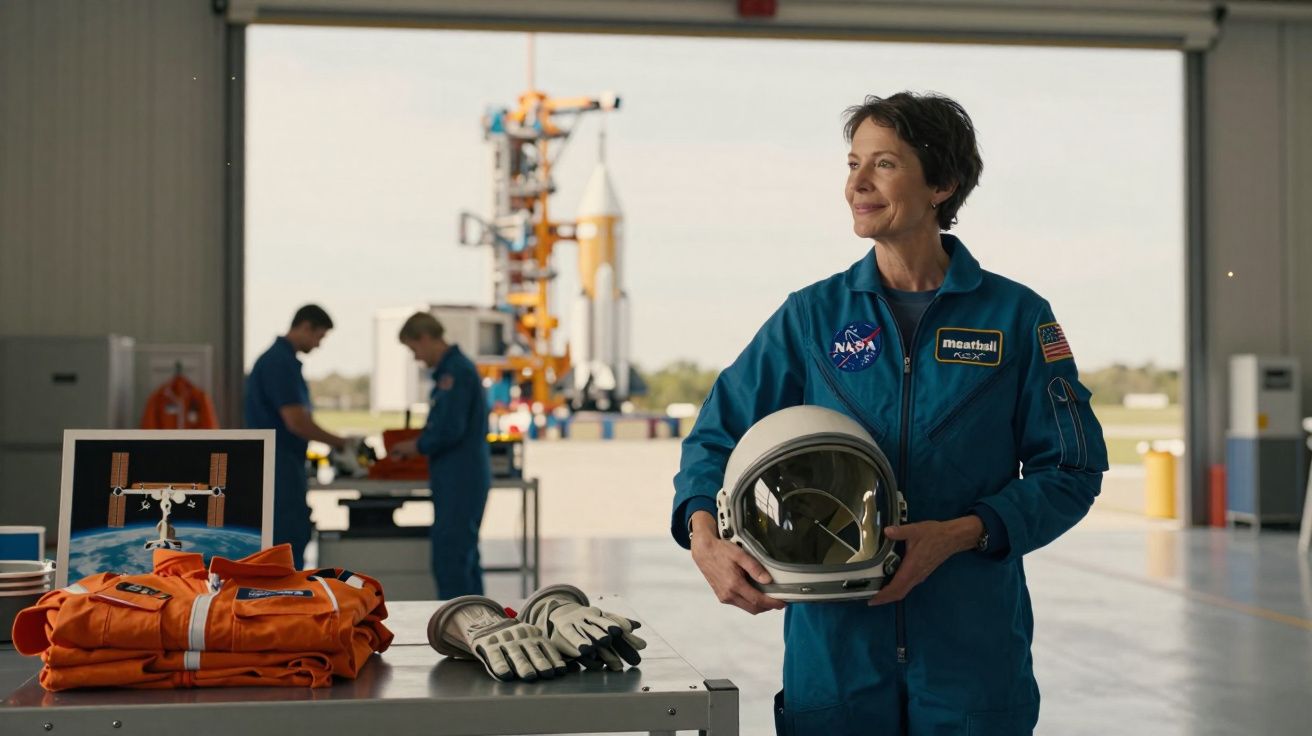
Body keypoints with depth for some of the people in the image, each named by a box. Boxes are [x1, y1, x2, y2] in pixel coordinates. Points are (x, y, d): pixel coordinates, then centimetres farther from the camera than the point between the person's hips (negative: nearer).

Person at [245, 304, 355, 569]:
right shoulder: (280, 362, -16)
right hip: (278, 468, -10)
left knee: (293, 540, 12)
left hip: (282, 468, 10)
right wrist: (340, 443, -11)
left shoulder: (281, 358, 15)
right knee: (288, 543, -7)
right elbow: (296, 422, -21)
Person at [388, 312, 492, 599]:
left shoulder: (455, 372, -15)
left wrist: (417, 446, -6)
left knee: (450, 559, -8)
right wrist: (420, 442, 13)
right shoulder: (454, 368, 16)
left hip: (459, 480, -10)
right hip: (465, 478, 10)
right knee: (464, 557, 14)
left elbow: (449, 430, -21)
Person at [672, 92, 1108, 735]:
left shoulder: (1017, 317, 0)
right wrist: (705, 539, -16)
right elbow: (719, 436, 4)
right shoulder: (813, 315, 4)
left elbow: (1072, 469, 0)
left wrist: (960, 534, -15)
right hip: (832, 648, 1)